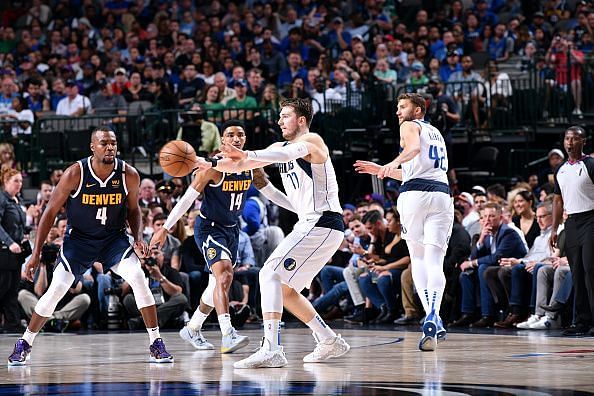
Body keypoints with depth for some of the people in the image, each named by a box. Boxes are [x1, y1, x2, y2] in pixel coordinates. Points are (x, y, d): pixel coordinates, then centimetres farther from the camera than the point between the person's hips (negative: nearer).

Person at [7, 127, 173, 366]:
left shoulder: (129, 175, -15)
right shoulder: (75, 174, -20)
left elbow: (133, 209, 6)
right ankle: (24, 344, 9)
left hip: (114, 237, 1)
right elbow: (50, 212, -11)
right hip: (79, 238, -1)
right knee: (57, 289, -9)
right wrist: (36, 254, -13)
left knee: (138, 278, -19)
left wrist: (138, 238, -12)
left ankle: (156, 344, -10)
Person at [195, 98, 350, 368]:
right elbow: (238, 167, 14)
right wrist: (211, 165, -3)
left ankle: (271, 349, -29)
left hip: (323, 223, -10)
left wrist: (248, 155, -44)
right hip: (310, 225, 10)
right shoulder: (281, 147, 19)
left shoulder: (311, 141, -7)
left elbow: (287, 154, -31)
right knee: (284, 289, 13)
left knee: (271, 274, -18)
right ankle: (330, 342, 20)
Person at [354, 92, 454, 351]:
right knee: (434, 261, -5)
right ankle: (432, 316, -27)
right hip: (442, 194, 5)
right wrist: (382, 170, 38)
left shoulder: (410, 126, 9)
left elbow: (414, 148, -15)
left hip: (415, 194, -5)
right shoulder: (435, 132, 32)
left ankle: (432, 319, -3)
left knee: (418, 258, 7)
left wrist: (394, 163, -31)